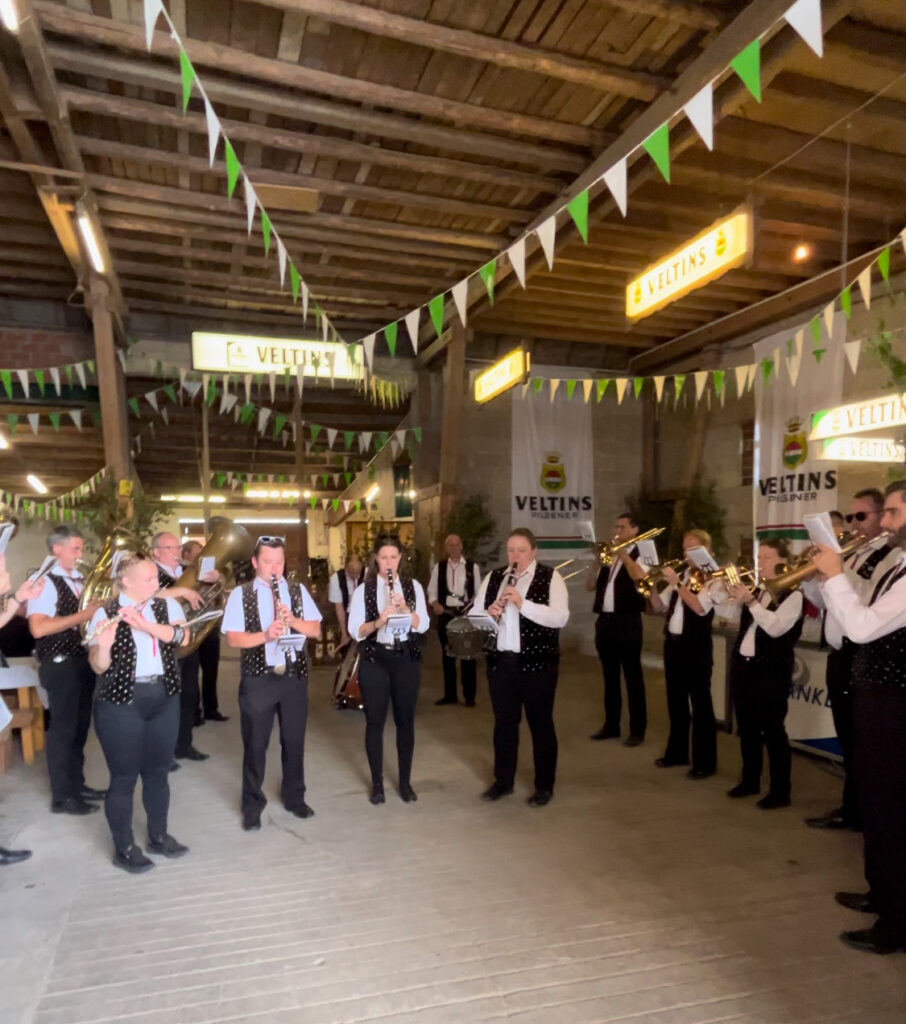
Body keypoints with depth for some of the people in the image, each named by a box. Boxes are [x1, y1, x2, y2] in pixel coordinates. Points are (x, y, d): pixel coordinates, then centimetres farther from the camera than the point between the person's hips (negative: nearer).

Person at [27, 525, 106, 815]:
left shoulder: (80, 579, 10)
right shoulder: (45, 582, -14)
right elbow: (38, 628, -24)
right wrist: (83, 615, -24)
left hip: (84, 661, 8)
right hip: (61, 665, -8)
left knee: (80, 725, 16)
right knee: (63, 728, 3)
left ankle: (76, 784, 30)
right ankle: (62, 796, 15)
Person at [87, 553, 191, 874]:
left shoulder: (168, 605, 2)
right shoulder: (104, 615, -8)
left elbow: (182, 636, -15)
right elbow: (99, 667, -12)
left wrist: (143, 623, -26)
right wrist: (103, 646, -33)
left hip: (164, 699, 4)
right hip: (121, 704, -4)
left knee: (158, 772, 15)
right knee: (124, 777, 4)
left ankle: (159, 836, 31)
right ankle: (124, 848, 20)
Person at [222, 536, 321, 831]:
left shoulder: (298, 591, 5)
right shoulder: (241, 594, -2)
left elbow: (316, 630, 1)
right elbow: (232, 638, -9)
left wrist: (293, 620, -18)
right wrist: (265, 635, -25)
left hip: (294, 675, 3)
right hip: (257, 677, -2)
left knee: (294, 740, 13)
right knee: (255, 744, 7)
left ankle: (295, 798, 30)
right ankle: (252, 806, 23)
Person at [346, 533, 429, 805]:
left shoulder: (413, 586, 3)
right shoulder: (363, 589, -1)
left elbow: (423, 625, -4)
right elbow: (354, 630, -9)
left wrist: (406, 609, -21)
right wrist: (377, 622, -26)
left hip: (405, 659, 1)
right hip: (374, 660, -1)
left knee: (405, 721, 9)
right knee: (375, 722, 6)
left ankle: (405, 781, 23)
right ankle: (377, 783, 21)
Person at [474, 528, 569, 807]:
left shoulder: (550, 577, -5)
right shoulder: (493, 577, 9)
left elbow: (560, 617, -17)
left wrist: (522, 603, -26)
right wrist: (488, 613, -16)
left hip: (537, 662, -4)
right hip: (500, 660, 4)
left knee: (540, 723, 8)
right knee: (504, 722, 14)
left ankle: (545, 786, 22)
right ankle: (503, 781, 29)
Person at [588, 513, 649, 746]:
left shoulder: (640, 554, -1)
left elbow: (640, 577, -24)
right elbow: (590, 586, 11)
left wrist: (622, 552, -16)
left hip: (627, 622, -6)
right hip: (604, 621, 6)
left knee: (633, 676, 1)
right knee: (609, 675, 13)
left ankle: (637, 729, 10)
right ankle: (611, 725, 23)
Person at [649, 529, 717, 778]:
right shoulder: (680, 576, 12)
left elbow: (700, 607, -23)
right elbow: (660, 606, 11)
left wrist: (676, 583, -25)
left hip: (696, 647, -7)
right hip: (673, 644, 7)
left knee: (700, 703, 0)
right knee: (675, 700, 16)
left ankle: (705, 762, 9)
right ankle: (677, 752, 29)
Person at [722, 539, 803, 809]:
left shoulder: (792, 595, -8)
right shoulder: (753, 591, 13)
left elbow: (775, 627, -22)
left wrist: (750, 601, -27)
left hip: (771, 671, -7)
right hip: (742, 666, 7)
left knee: (772, 731, 0)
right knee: (747, 729, 15)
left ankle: (780, 792, 10)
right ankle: (750, 781, 28)